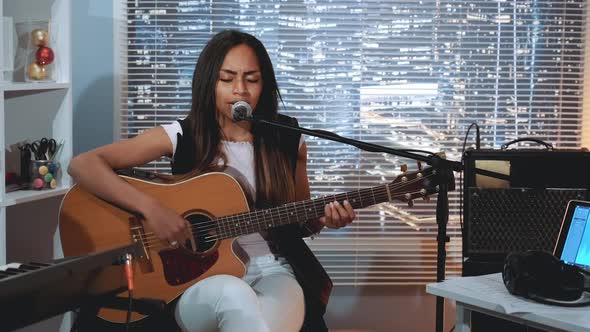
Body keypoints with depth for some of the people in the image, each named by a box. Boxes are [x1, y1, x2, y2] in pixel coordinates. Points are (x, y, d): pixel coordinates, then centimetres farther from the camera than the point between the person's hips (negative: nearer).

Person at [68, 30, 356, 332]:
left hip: (272, 271, 1)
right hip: (200, 277, 0)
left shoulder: (287, 140, 5)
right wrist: (151, 208, -21)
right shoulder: (181, 137, -3)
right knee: (235, 296, -38)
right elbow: (82, 165, -10)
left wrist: (324, 220, -5)